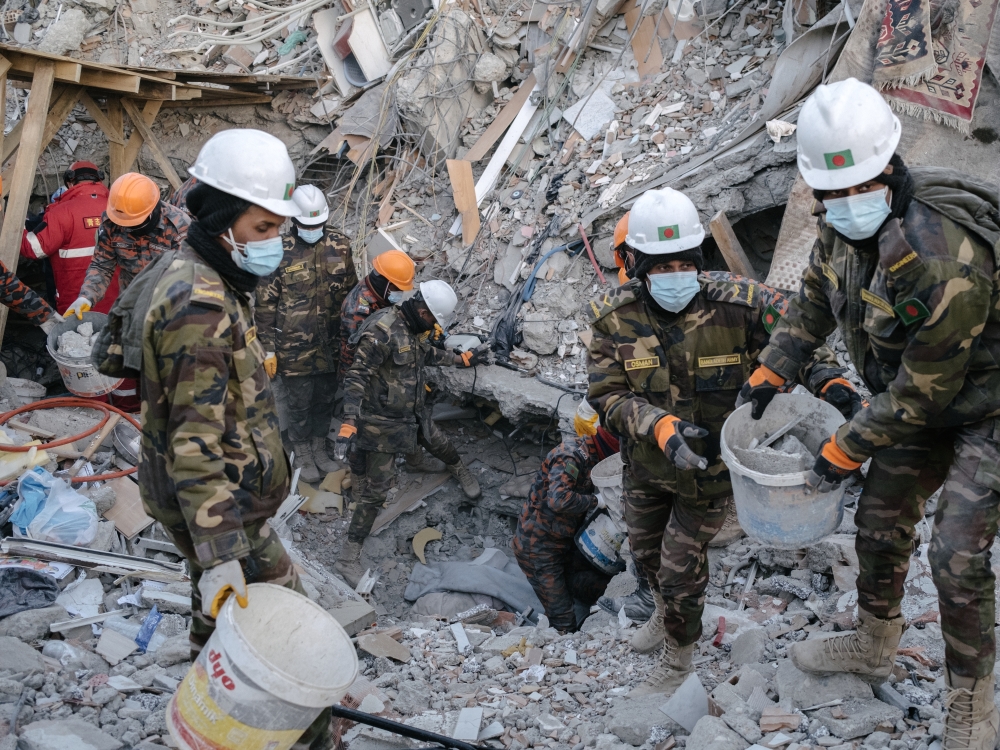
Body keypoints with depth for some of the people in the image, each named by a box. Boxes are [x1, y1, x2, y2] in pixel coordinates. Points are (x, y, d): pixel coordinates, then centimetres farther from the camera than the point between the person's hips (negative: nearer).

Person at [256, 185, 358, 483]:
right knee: (300, 403, 10)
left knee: (326, 399, 17)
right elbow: (266, 305, -9)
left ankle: (319, 449, 37)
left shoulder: (340, 244, -4)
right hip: (295, 347, -4)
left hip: (331, 343, 4)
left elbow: (351, 290, 8)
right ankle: (302, 455, 30)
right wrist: (268, 349, -8)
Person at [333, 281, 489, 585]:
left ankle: (461, 472, 64)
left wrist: (464, 359, 28)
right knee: (375, 491, -6)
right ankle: (348, 557, 3)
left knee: (442, 445, 28)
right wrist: (349, 425, -36)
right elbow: (356, 378, -29)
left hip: (412, 414, 8)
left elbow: (429, 354, 23)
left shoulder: (414, 328, 0)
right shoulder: (382, 331, -27)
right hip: (383, 424, -8)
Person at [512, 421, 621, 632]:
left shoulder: (587, 457, 6)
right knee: (563, 624, -6)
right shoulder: (569, 457, -23)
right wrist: (593, 501, -23)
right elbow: (559, 500, -37)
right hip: (538, 548, -9)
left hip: (563, 543, 9)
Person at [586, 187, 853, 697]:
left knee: (681, 568, 6)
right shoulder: (613, 317, -19)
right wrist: (661, 427, -38)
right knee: (645, 550, 26)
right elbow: (607, 395, -21)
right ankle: (666, 613, 60)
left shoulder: (737, 304, -25)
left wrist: (828, 380, -36)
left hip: (709, 465, -3)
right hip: (644, 463, 3)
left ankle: (676, 664, 35)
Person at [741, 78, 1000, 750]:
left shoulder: (946, 259, -37)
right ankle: (875, 645, 40)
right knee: (880, 523, 16)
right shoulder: (843, 225, -12)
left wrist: (844, 451, -18)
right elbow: (815, 298, 10)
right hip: (919, 404, 8)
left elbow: (922, 388, -28)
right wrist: (771, 372, 6)